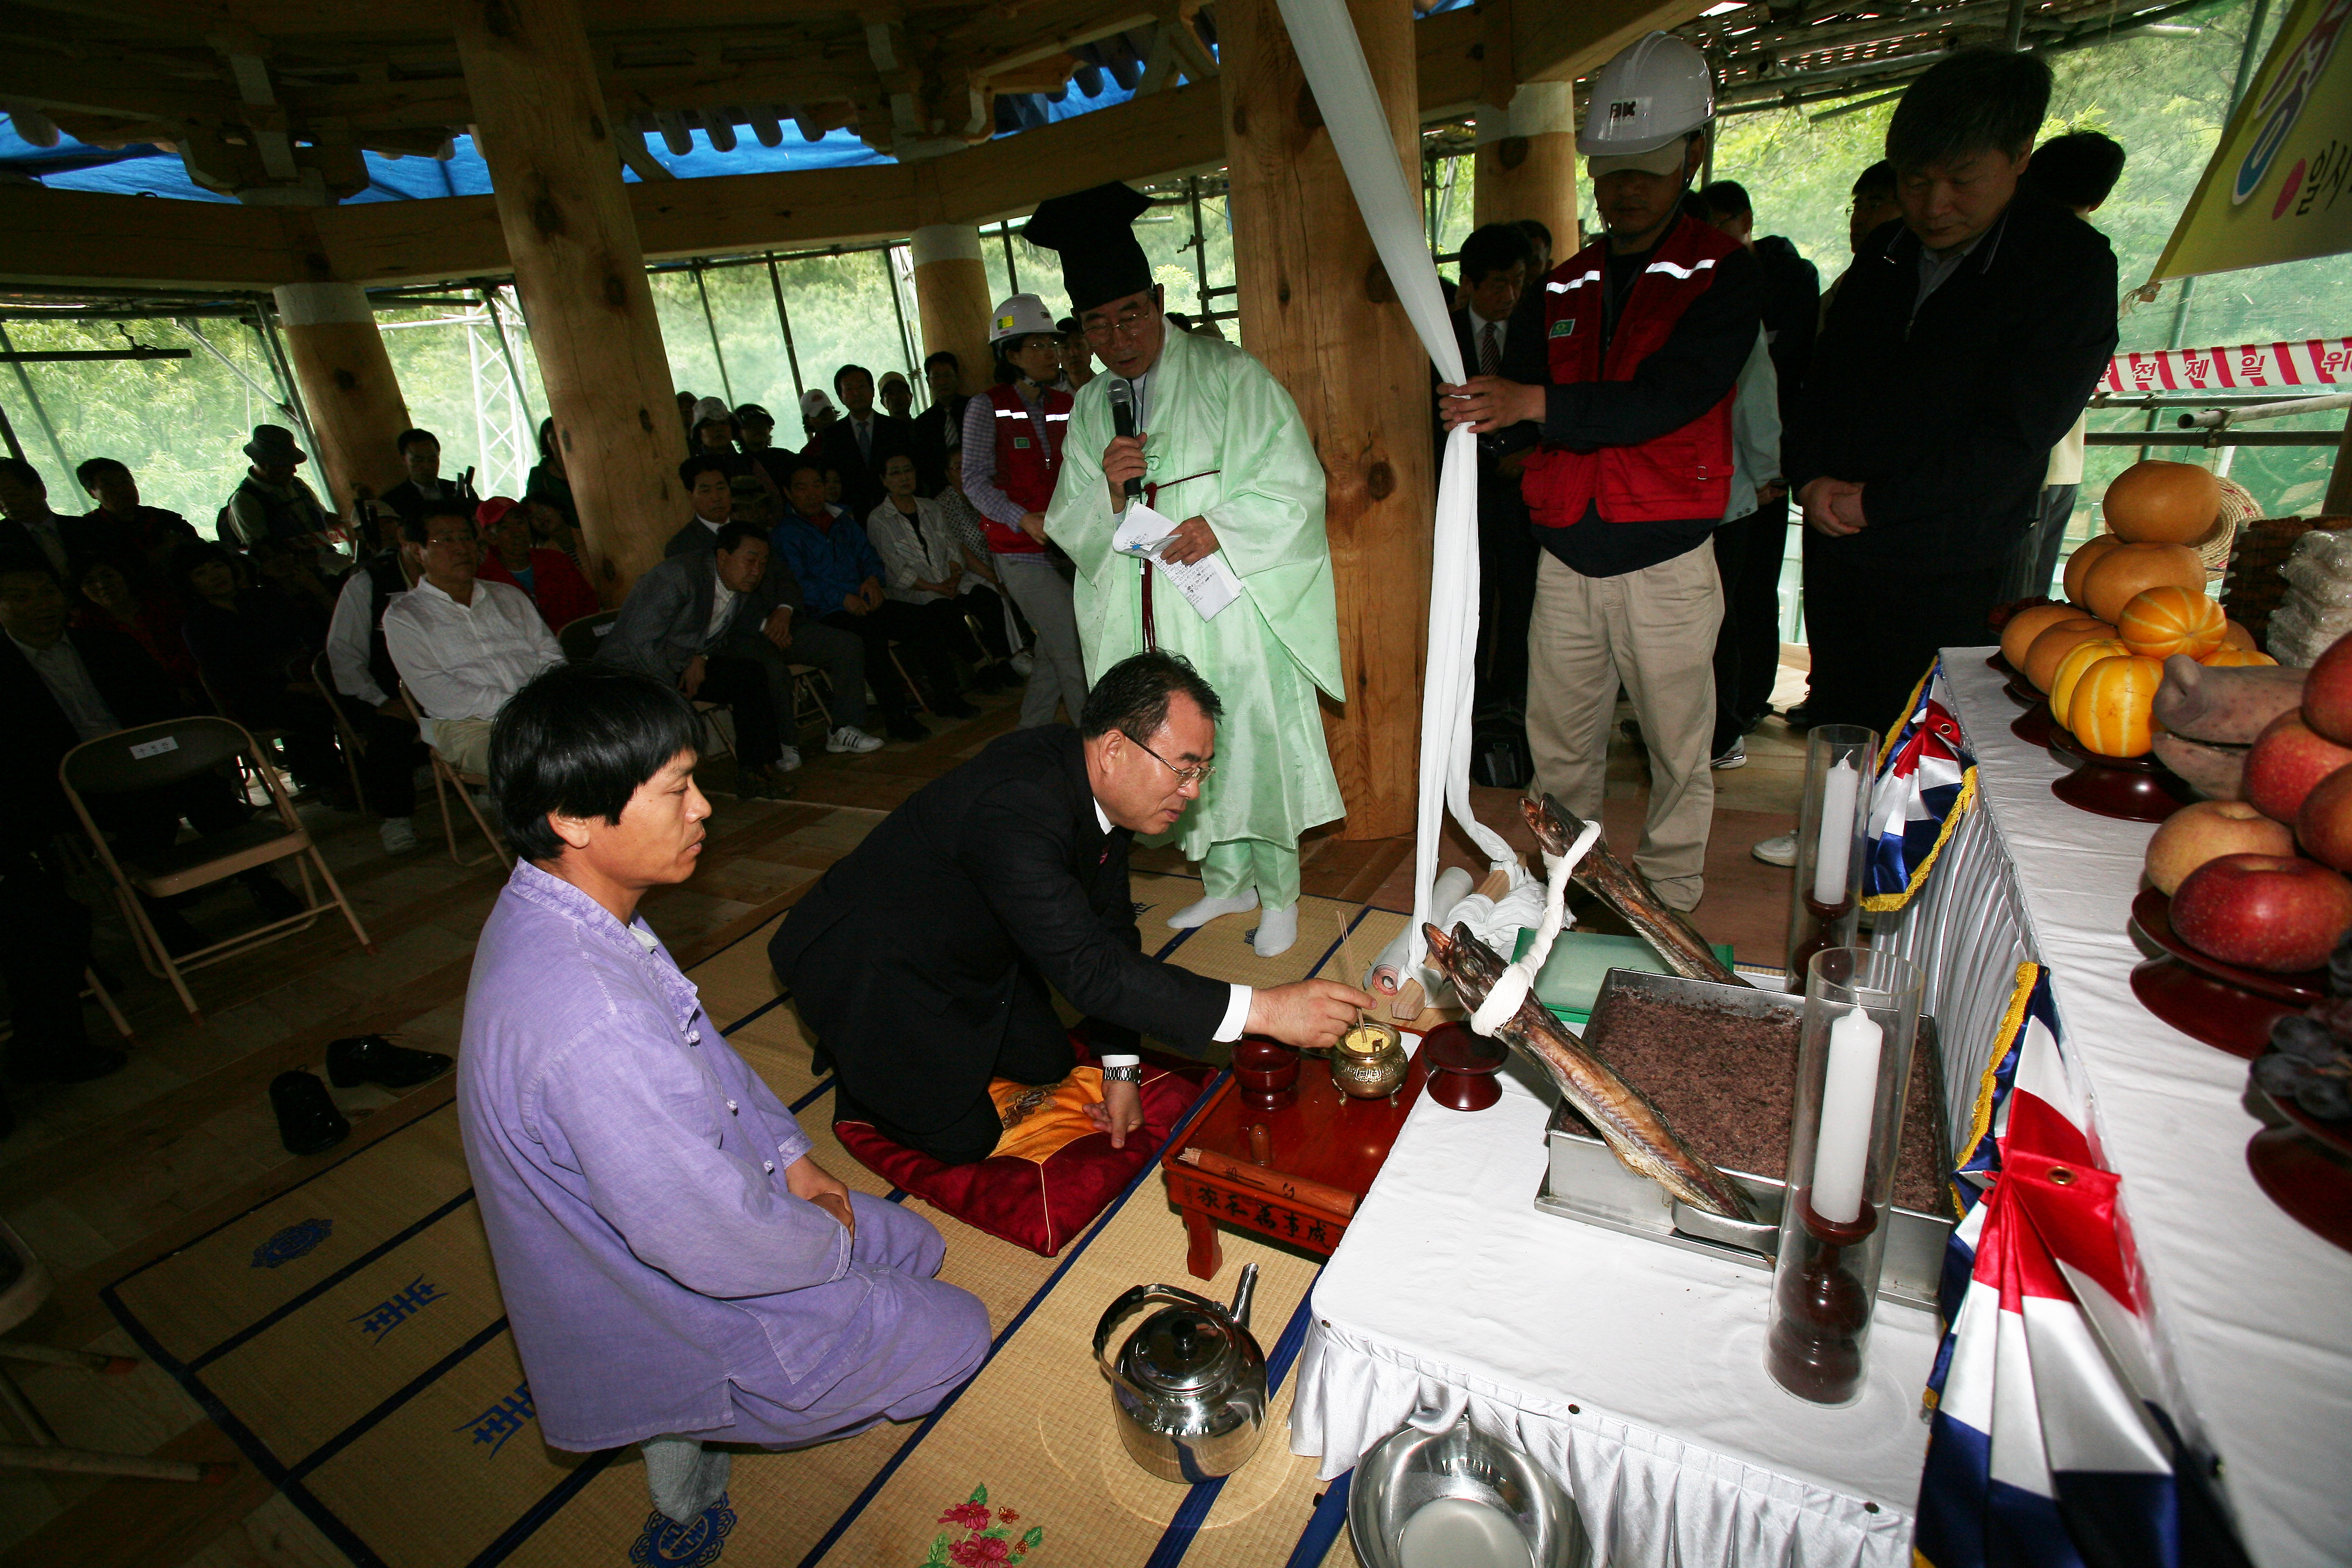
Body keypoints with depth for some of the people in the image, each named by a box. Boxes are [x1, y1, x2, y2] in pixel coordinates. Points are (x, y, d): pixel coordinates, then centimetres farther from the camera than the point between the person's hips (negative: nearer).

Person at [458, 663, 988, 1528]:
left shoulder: (564, 913, -8)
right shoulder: (587, 1018, -40)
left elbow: (701, 1052, 6)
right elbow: (709, 1238, -31)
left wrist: (790, 1154, 3)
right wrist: (830, 1243, -12)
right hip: (674, 1326, -8)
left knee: (916, 1247, 19)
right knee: (958, 1332, 5)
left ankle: (691, 1424, 19)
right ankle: (694, 1429, 15)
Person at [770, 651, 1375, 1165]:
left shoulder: (1098, 784, -12)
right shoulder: (1016, 808, -41)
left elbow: (1109, 928, -4)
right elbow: (1085, 968, -44)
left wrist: (1120, 1071, 0)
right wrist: (1263, 1010, -45)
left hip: (968, 943, 8)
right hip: (865, 970, -8)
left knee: (1048, 1065, 16)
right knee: (963, 1139, -3)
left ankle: (937, 1040, 34)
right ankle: (859, 1061, 21)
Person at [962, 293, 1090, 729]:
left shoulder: (1065, 404, 13)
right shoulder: (987, 407, -2)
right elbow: (976, 482, -8)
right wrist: (1026, 520, -23)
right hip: (1020, 552, -5)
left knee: (1051, 653, 10)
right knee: (1075, 652, -11)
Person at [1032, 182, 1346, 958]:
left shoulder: (1229, 375, -2)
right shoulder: (1090, 407, 12)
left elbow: (1294, 484, -5)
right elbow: (1070, 526, 8)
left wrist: (1221, 526, -20)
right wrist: (1106, 489, -12)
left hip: (1229, 608, -4)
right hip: (1147, 622, 5)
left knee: (1252, 746, 1)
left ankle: (1278, 892, 19)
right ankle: (1225, 881, 30)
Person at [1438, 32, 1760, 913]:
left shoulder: (1723, 274, 0)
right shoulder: (1560, 291, 14)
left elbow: (1668, 397, -16)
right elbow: (1519, 403, 6)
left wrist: (1541, 404, -26)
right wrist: (1482, 410, -17)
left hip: (1666, 560, -3)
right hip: (1566, 557, 4)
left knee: (1677, 750, 5)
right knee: (1557, 743, 10)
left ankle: (1670, 899, 22)